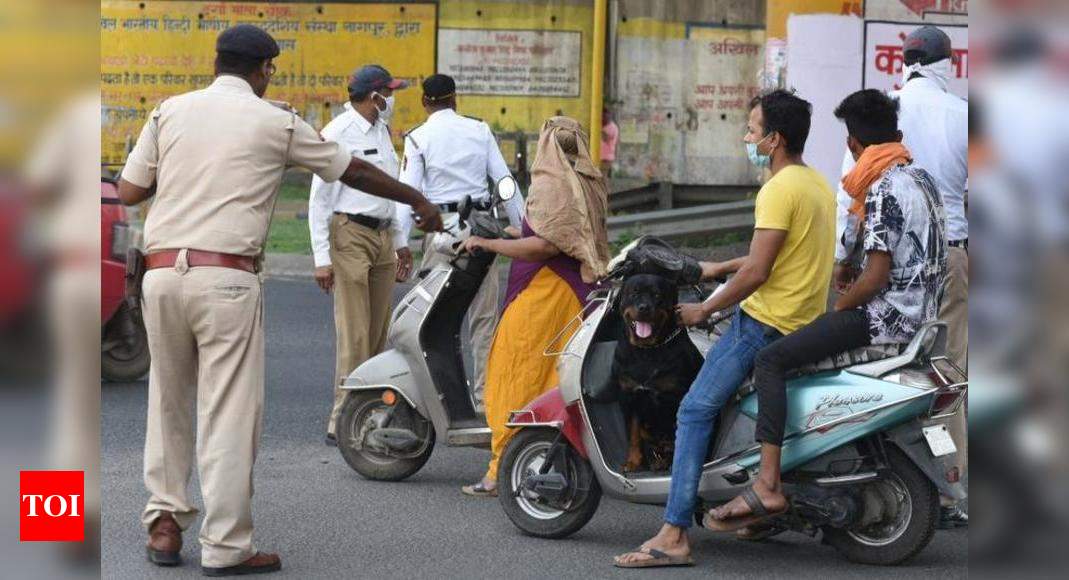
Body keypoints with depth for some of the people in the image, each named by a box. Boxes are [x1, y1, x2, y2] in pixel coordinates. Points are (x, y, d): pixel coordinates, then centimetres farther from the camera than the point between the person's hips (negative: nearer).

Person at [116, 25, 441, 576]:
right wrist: (418, 201, 28)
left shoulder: (170, 111, 10)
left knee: (169, 401, 18)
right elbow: (355, 171, 15)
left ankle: (165, 521, 17)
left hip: (161, 271, 4)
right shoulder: (276, 123, 4)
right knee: (229, 409, -1)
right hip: (226, 278, -4)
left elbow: (128, 191, 9)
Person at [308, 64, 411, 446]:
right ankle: (342, 422, -11)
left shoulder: (381, 130, 17)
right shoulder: (337, 133, -8)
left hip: (383, 238, 8)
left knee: (378, 334, 7)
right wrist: (322, 257, -14)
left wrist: (399, 243, 20)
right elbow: (319, 198, -10)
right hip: (350, 236, -8)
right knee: (354, 335, -11)